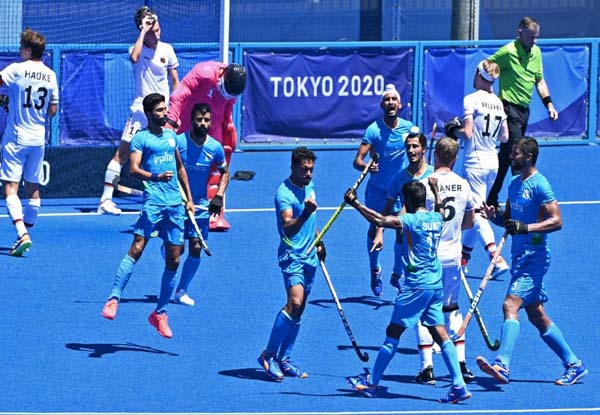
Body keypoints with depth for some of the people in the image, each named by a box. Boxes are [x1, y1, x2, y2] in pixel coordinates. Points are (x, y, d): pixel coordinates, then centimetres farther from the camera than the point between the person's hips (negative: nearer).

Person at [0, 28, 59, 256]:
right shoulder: (50, 75, 5)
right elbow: (52, 110, 10)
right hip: (38, 139, 6)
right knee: (33, 188, 14)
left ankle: (22, 234, -24)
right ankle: (25, 233, 22)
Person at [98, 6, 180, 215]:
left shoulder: (167, 50, 4)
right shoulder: (137, 49, -4)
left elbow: (175, 82, 11)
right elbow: (134, 58, -31)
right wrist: (143, 32, -23)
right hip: (141, 109, -3)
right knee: (123, 152, -10)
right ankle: (106, 199, -10)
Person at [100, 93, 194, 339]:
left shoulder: (171, 136, 19)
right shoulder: (141, 138, 1)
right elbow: (134, 168, -11)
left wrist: (189, 198, 24)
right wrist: (156, 177, -28)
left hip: (176, 204, 6)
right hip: (153, 200, -6)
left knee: (173, 260, 4)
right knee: (137, 247, -20)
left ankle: (160, 313, 12)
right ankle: (114, 298, -21)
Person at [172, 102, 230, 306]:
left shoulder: (215, 148, -2)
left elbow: (224, 172, 14)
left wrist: (219, 196, 1)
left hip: (200, 205, 3)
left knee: (196, 248, -3)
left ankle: (181, 290, 10)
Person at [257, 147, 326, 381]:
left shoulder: (309, 186, 11)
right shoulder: (284, 193, -16)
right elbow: (288, 228, -29)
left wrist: (319, 243, 28)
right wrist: (305, 213, -44)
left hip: (309, 256, 8)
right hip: (292, 256, -8)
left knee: (298, 309, 9)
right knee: (295, 302, -23)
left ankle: (284, 360, 15)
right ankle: (269, 355, -14)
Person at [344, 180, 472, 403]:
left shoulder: (412, 220, -13)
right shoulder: (436, 218, 9)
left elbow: (380, 220, -22)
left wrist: (355, 204, -17)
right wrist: (435, 190, 50)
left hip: (416, 285, -7)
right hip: (436, 285, 7)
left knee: (393, 334, 2)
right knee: (440, 334, 5)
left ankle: (371, 383, 11)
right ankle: (458, 386, -4)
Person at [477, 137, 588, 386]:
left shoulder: (539, 185, -13)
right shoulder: (515, 185, 14)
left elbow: (556, 221, -18)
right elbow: (510, 218, 23)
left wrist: (525, 227, -30)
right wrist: (495, 216, 1)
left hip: (534, 257, -10)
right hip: (520, 257, 10)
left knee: (511, 305, -22)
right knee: (537, 316, 12)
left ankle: (502, 365, -31)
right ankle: (573, 364, 20)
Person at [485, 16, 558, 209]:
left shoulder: (536, 52, 10)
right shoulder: (508, 52, -13)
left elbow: (539, 80, 20)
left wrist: (548, 103, 11)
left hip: (524, 109, 8)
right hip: (510, 108, -8)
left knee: (506, 155, 14)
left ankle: (492, 199, 22)